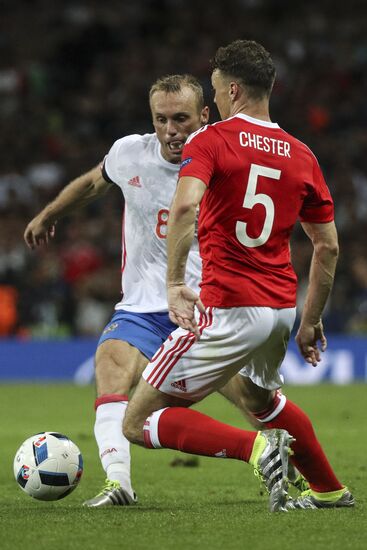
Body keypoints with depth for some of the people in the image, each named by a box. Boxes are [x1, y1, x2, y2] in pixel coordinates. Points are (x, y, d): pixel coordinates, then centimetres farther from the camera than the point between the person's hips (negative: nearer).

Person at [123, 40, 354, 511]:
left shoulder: (209, 141, -6)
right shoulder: (301, 156, 10)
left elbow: (185, 206, -26)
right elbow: (328, 247, 13)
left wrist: (174, 284, -26)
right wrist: (311, 321, 21)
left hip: (228, 309, -7)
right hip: (281, 307, 7)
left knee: (139, 423, -2)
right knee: (259, 395, 38)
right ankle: (329, 490, 42)